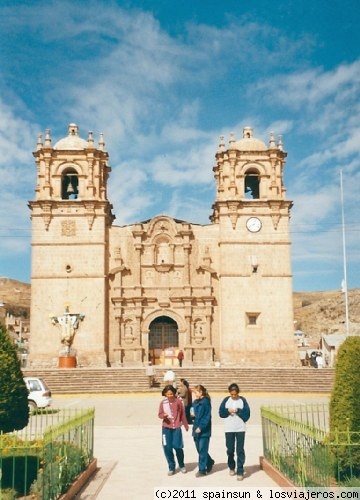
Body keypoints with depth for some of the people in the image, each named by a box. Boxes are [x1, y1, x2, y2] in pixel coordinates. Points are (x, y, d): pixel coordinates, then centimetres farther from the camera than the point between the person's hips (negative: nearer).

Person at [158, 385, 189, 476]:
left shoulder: (179, 402, -4)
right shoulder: (163, 403, -2)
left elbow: (183, 414, 5)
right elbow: (160, 414, 6)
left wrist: (186, 425, 13)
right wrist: (163, 415, -17)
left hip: (176, 428, -1)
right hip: (166, 428, 1)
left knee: (178, 446, -4)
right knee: (167, 448, 0)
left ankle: (182, 465, 22)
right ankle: (171, 467, 18)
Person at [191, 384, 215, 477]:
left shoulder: (206, 402, -12)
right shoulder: (195, 402, 11)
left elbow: (207, 417, -16)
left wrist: (201, 427, -21)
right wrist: (192, 415, -2)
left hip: (204, 430, -8)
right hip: (196, 429, 8)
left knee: (202, 450, -3)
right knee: (199, 449, 14)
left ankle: (202, 469, 6)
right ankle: (210, 462, 34)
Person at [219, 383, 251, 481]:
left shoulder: (243, 400, -1)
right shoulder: (226, 400, 4)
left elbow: (247, 415, -5)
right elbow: (221, 413, 2)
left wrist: (238, 411, -17)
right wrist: (227, 411, -15)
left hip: (240, 429, -2)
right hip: (228, 429, 2)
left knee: (240, 450, -4)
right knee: (230, 450, 10)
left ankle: (240, 471, -1)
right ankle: (231, 467, 31)